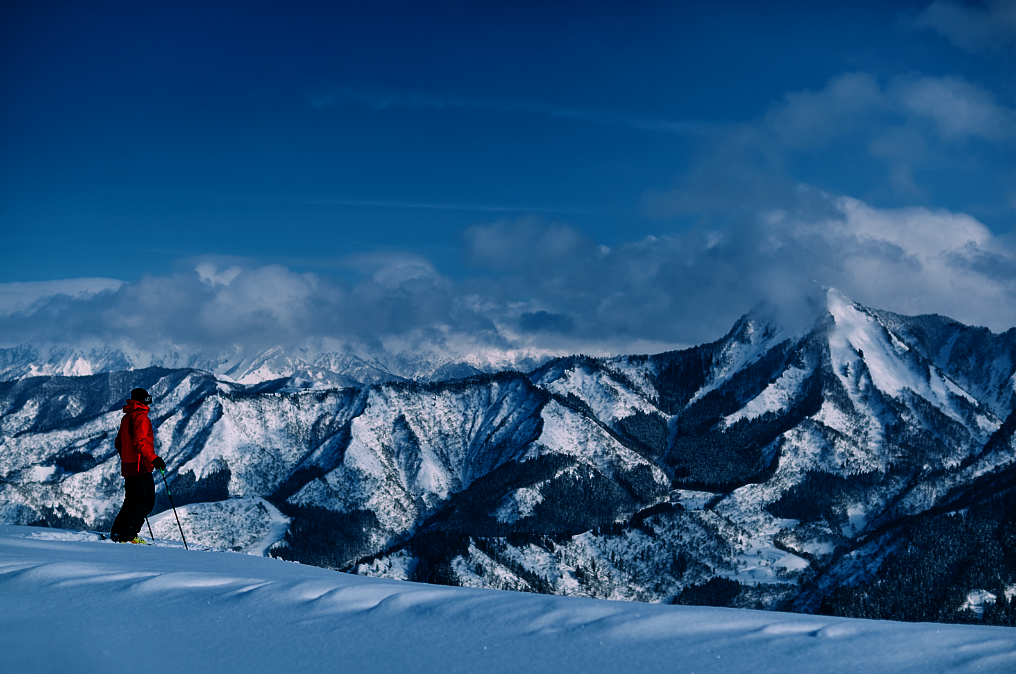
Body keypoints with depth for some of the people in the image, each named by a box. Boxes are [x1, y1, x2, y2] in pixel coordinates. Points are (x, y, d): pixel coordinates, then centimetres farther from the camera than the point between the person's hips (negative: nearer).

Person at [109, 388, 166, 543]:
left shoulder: (126, 417, 16)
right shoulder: (140, 416, -13)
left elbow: (118, 443, 23)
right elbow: (140, 442, -24)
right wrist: (154, 458, -26)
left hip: (128, 466, 10)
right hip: (140, 466, -10)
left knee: (132, 501, 17)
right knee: (147, 501, -7)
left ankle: (116, 532, 17)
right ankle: (128, 535, -10)